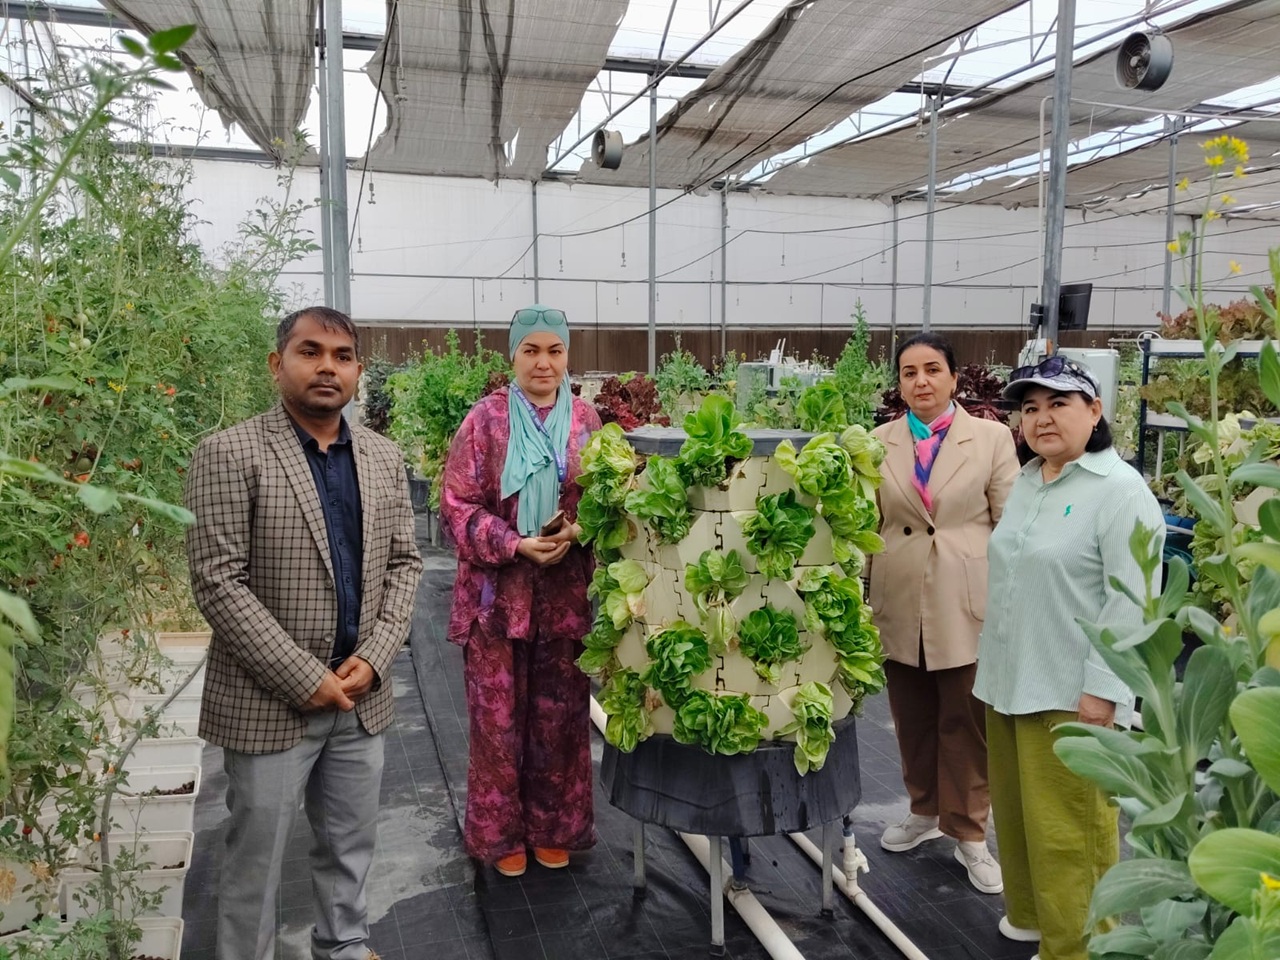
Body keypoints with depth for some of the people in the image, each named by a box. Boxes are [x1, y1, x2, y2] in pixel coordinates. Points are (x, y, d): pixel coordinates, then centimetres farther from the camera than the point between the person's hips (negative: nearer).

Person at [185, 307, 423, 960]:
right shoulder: (229, 454, -12)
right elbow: (218, 584, -16)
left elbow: (403, 563, 7)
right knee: (255, 858, 12)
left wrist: (373, 657, -7)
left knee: (350, 846, 19)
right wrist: (306, 679, -17)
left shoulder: (384, 459, 4)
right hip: (268, 701, -4)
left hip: (361, 694, 5)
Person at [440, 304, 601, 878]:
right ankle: (501, 832, 27)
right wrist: (516, 544, -18)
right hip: (498, 593, -2)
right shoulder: (486, 420, -4)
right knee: (499, 718, 7)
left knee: (559, 716, 12)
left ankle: (553, 828, 32)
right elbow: (457, 505, -6)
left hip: (566, 594, 2)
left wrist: (576, 533, -12)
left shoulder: (586, 421, 4)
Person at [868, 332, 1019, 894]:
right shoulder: (880, 442, 4)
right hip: (900, 604, 3)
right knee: (912, 720, 15)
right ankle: (924, 811, 36)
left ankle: (969, 835, 24)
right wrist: (865, 595, 5)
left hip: (966, 603, -2)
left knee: (965, 724, 7)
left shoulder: (992, 438, -1)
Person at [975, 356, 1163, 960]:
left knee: (1067, 827, 3)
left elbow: (1131, 600, -17)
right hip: (1010, 682, 8)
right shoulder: (1025, 483, 12)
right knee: (1017, 811, 18)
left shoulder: (1120, 490, -12)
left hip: (1071, 692, -7)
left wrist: (1102, 688, -19)